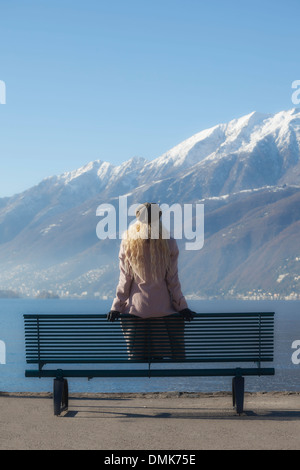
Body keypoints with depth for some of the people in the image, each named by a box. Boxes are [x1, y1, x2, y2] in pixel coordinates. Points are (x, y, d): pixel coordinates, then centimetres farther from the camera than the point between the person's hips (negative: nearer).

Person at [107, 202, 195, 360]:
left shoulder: (128, 244, -4)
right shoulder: (169, 244, -5)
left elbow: (125, 279, -2)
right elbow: (172, 280, -3)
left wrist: (117, 306, 6)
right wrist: (181, 306, 5)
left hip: (135, 309, 0)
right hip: (162, 309, 0)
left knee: (137, 357, 5)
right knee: (158, 356, 7)